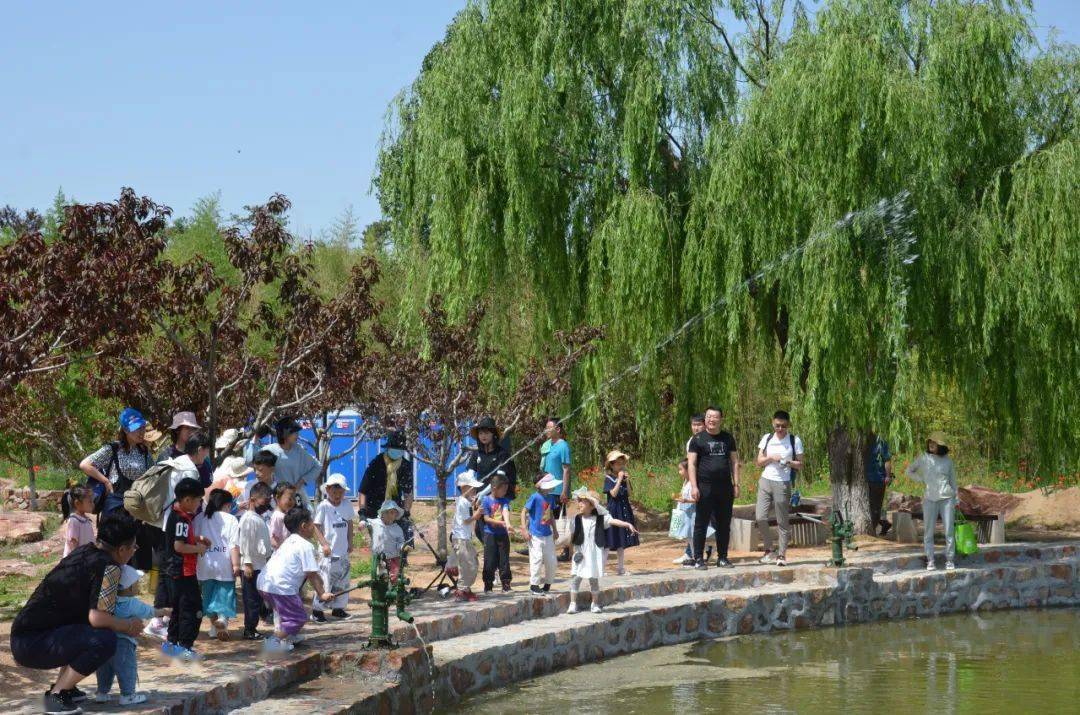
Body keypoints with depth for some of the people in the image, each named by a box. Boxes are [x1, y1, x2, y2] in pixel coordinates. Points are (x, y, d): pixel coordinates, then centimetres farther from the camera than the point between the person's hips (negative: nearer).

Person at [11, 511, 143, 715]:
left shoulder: (84, 551, 13)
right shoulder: (108, 568, -14)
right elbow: (97, 617, -23)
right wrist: (128, 626, -6)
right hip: (32, 645, -10)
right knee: (105, 640, -23)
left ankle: (63, 686, 20)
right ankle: (56, 696, -10)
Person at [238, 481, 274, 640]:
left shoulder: (260, 518, 16)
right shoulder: (249, 519, -15)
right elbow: (245, 543, -19)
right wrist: (247, 564, -21)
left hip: (262, 566, 9)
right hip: (251, 567, -9)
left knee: (261, 597, 13)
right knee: (252, 599, -3)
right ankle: (249, 631, 2)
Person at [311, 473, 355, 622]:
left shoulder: (346, 504, 5)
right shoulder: (323, 506, -10)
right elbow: (317, 526, -9)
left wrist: (350, 542, 12)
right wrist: (325, 544, -15)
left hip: (343, 551, 6)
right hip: (329, 551, -6)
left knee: (343, 579, 12)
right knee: (326, 579, -7)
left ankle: (338, 607, 23)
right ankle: (317, 609, 2)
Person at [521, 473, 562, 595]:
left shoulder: (549, 498, 8)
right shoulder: (535, 497, -12)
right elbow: (524, 512, -11)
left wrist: (555, 530, 24)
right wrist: (524, 529, -15)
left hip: (547, 535, 7)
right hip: (536, 535, -7)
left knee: (551, 560, 9)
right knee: (537, 558, -8)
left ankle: (547, 584, 24)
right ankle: (534, 584, 3)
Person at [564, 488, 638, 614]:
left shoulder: (600, 518, -5)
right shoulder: (576, 520, -1)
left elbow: (613, 521, -16)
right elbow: (572, 535, 3)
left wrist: (628, 524, -28)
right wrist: (573, 548, -5)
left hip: (595, 554, -1)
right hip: (580, 553, 1)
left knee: (594, 579, 6)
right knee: (575, 577, -1)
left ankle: (595, 604, 19)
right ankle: (573, 604, 6)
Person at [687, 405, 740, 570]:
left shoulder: (728, 438, 13)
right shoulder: (698, 439, 2)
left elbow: (734, 462, 13)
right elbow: (691, 463, -2)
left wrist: (736, 484, 4)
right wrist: (694, 486, -11)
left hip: (725, 488, 4)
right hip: (705, 487, -4)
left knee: (724, 524, 7)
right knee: (701, 524, -2)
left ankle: (722, 557, 16)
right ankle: (698, 559, 2)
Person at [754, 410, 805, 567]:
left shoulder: (795, 441, 1)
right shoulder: (767, 439, 9)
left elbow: (800, 464, 4)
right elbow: (759, 462, 10)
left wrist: (789, 463, -15)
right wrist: (770, 458, -9)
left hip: (783, 484, -3)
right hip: (765, 481, 3)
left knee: (782, 521, 0)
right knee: (760, 517, -6)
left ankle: (782, 554, 6)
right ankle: (769, 551, 9)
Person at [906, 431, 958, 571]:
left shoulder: (948, 461, 4)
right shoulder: (923, 458, 2)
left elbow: (953, 481, 12)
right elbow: (908, 471, 13)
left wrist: (955, 501, 10)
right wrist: (923, 479, 0)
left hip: (946, 498, 0)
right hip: (929, 499, 0)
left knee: (949, 531, -1)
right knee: (928, 532, 1)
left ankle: (950, 560, 8)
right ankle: (930, 561, 9)